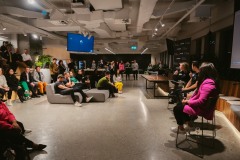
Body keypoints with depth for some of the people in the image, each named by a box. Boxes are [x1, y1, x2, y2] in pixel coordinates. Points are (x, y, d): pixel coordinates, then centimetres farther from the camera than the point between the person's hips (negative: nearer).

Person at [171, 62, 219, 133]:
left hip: (202, 109, -11)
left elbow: (201, 101, -31)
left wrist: (188, 101, -18)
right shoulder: (209, 81, 7)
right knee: (180, 105, 20)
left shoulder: (207, 84, -26)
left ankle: (181, 128, 14)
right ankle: (189, 123, 20)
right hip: (201, 106, 11)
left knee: (177, 109, -4)